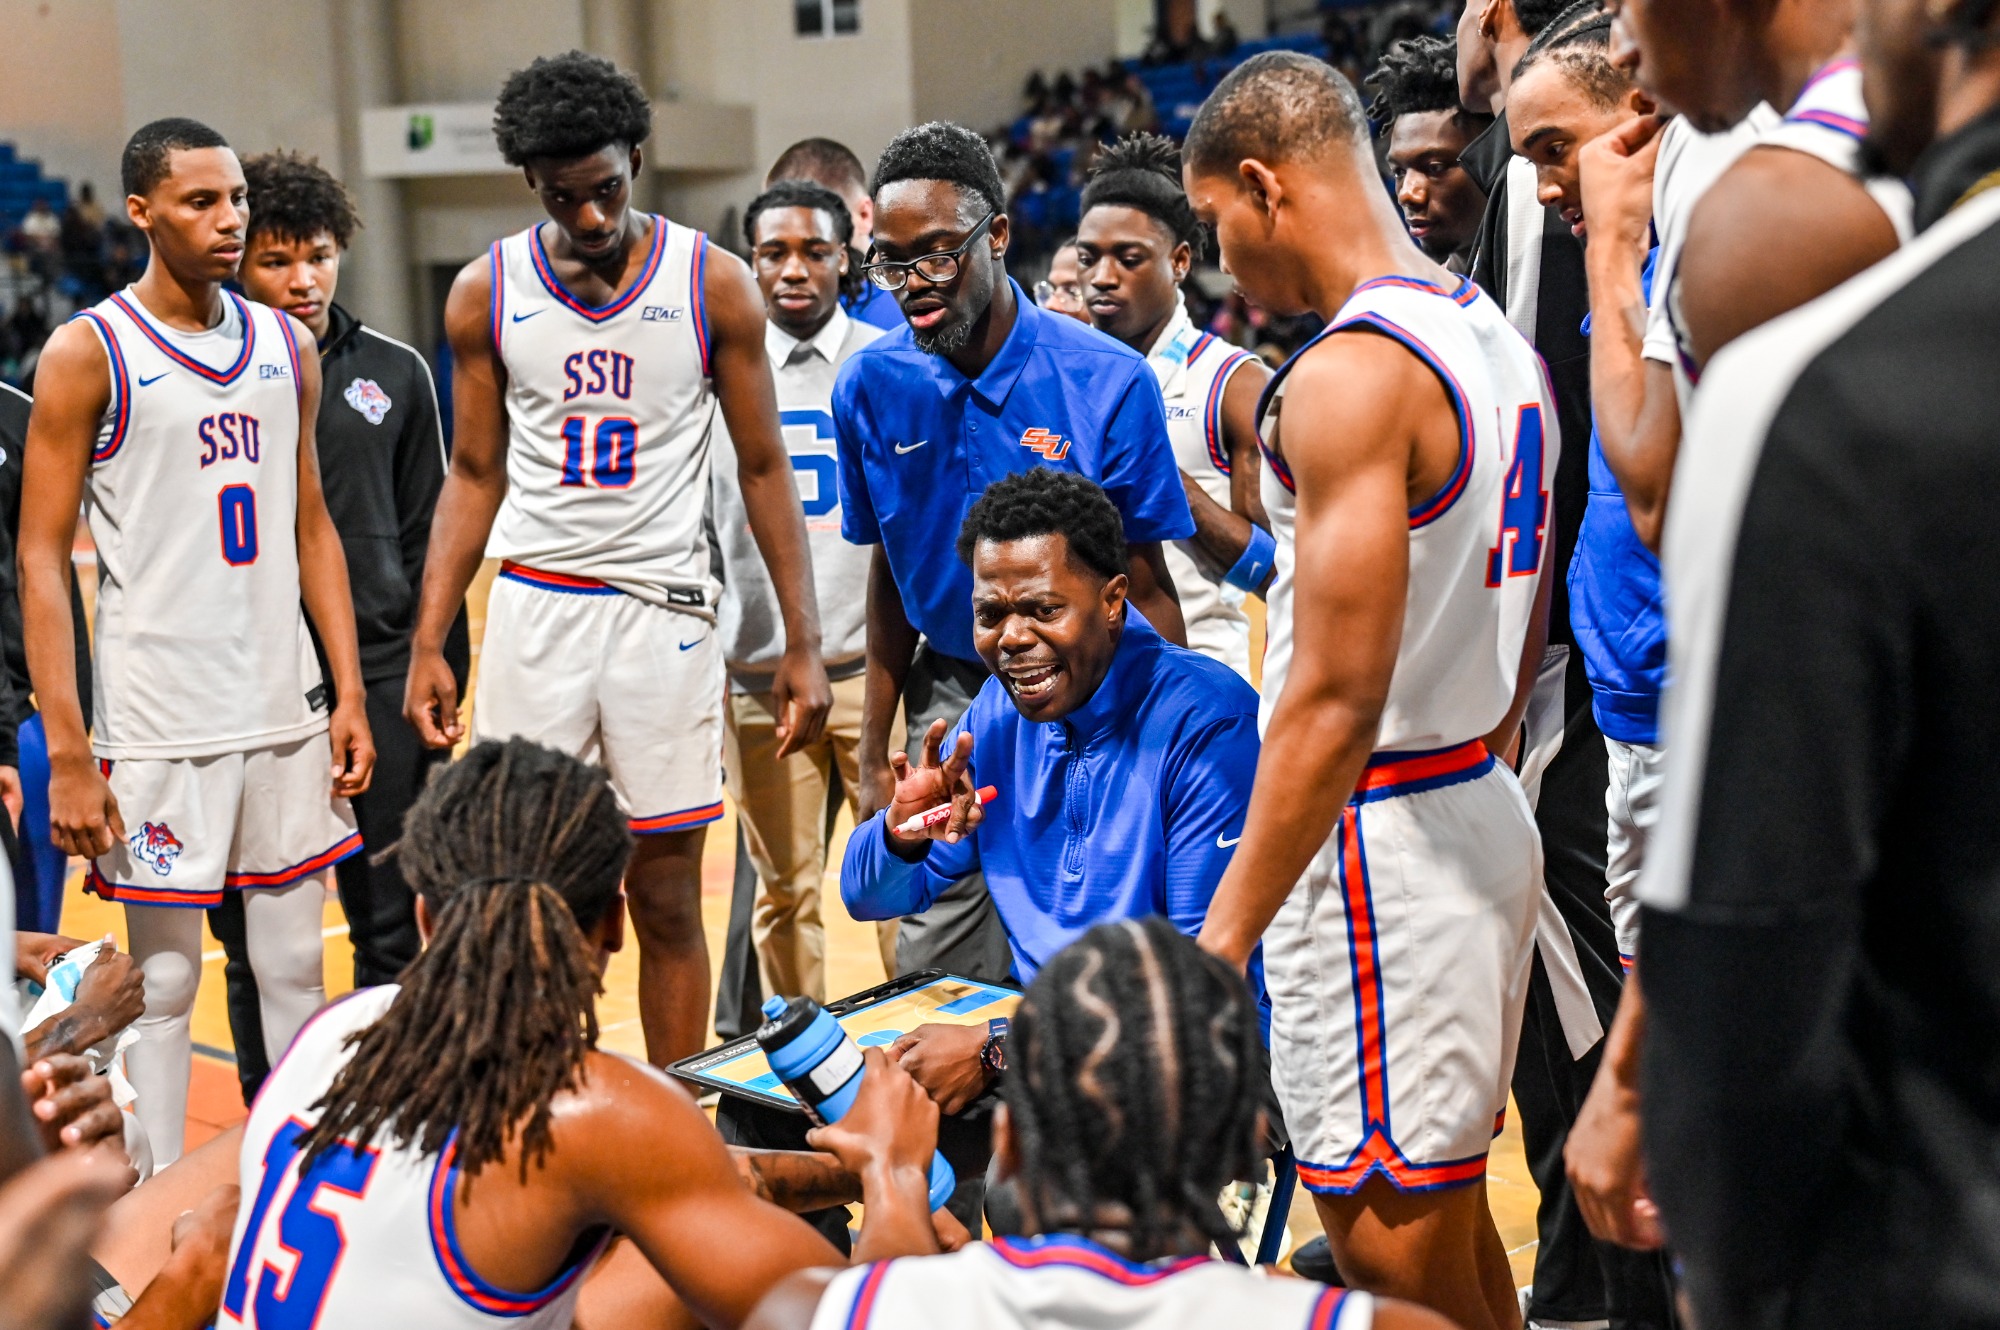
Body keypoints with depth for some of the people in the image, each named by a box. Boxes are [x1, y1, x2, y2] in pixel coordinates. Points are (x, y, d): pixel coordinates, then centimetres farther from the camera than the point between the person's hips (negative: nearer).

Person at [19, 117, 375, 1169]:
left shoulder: (284, 344, 9)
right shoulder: (88, 353, -6)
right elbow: (42, 560, -8)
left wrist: (349, 696, 8)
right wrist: (67, 755, -13)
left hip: (285, 710, 5)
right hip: (160, 723, -4)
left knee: (296, 965, 11)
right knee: (164, 976, 4)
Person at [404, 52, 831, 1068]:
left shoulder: (713, 284, -2)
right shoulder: (486, 292, 3)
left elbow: (763, 468, 2)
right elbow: (475, 476, 9)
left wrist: (803, 643, -2)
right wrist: (427, 644, 3)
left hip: (664, 605, -1)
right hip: (533, 606, 2)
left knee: (667, 901, 4)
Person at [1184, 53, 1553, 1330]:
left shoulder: (1349, 375, -19)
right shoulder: (1497, 337, 11)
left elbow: (1334, 699, -23)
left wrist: (1225, 933, -18)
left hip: (1376, 840, -10)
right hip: (1487, 815, 10)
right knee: (1455, 1221, 21)